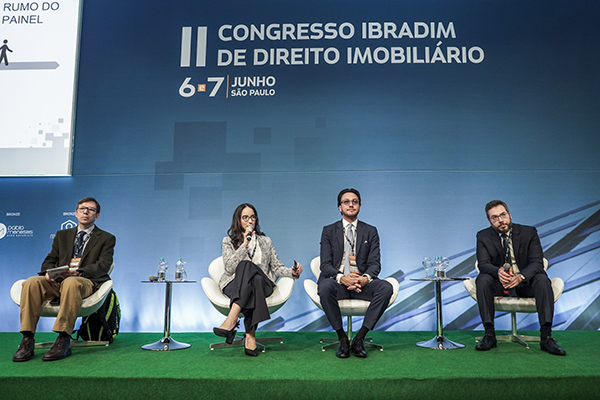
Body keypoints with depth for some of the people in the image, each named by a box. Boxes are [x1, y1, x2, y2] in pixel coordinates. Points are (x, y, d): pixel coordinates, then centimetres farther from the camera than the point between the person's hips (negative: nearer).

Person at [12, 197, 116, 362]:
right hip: (58, 282, 4)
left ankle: (63, 340, -41)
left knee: (71, 283, -39)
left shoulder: (106, 238, 12)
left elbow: (104, 265, -2)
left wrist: (77, 272, -18)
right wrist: (48, 272, -6)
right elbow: (50, 259, 20)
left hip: (86, 282, -4)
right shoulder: (62, 235, 26)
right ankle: (27, 340, -26)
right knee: (32, 282, -26)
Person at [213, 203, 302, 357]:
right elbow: (229, 267, -2)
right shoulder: (228, 241, 15)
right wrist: (245, 244, -9)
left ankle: (231, 320, -45)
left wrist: (292, 272, -4)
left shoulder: (265, 241, 22)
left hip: (262, 284, 1)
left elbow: (277, 267, 16)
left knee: (247, 266, -33)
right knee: (247, 265, -35)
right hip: (234, 285, -1)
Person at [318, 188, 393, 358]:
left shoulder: (370, 231, 12)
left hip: (362, 282, 1)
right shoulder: (329, 231, 9)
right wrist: (342, 277, -22)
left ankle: (360, 338, -19)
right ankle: (342, 338, -17)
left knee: (386, 287, -28)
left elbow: (375, 263, 3)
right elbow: (325, 264, -1)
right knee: (325, 287, -35)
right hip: (337, 281, -1)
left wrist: (366, 277, -21)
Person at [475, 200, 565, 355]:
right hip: (499, 284, 0)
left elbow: (537, 262, -11)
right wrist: (498, 272, -36)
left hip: (525, 284, 0)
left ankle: (546, 336, -27)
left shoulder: (529, 232, -2)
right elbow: (483, 264, -12)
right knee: (482, 279, -30)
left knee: (542, 280, -30)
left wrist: (520, 276, -32)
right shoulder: (483, 236, -1)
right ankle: (489, 334, -25)